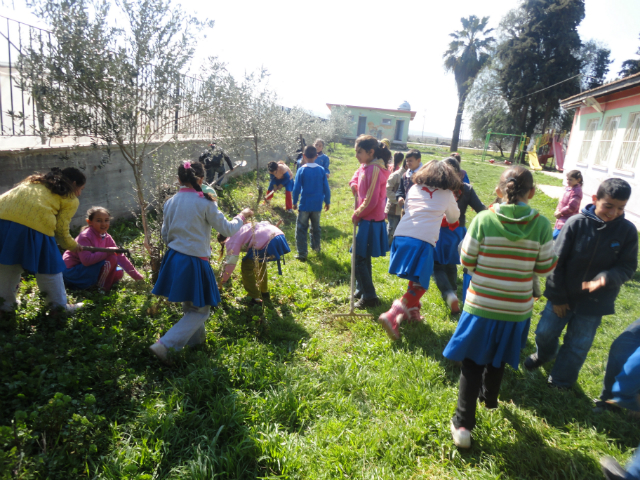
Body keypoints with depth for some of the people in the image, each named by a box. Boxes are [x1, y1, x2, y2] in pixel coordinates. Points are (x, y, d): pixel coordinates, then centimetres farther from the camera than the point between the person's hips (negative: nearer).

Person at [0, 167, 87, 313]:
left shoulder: (36, 180, 32)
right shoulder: (71, 200, 13)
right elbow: (61, 230, 8)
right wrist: (73, 246, 25)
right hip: (34, 224, -6)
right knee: (49, 267, 11)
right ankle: (59, 306, 23)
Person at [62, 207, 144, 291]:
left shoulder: (107, 238, 2)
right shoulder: (85, 237, -22)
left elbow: (120, 257, 3)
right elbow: (86, 260, -34)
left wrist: (137, 277, 1)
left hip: (88, 270, 8)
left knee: (119, 273, 0)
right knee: (111, 258, -24)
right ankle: (102, 288, -10)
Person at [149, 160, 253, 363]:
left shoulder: (170, 202, 2)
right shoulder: (204, 202, -13)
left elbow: (165, 235, 11)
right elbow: (227, 229, -7)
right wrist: (242, 216, 10)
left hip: (173, 259, 7)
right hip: (194, 262, -6)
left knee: (189, 306, 23)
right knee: (200, 310, 7)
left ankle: (196, 339, 39)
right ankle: (164, 345, -2)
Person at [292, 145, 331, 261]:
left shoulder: (301, 170, -10)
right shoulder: (321, 170, -3)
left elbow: (296, 188, -8)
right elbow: (326, 188, 1)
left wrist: (294, 202, 4)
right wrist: (327, 201, 13)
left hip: (304, 205, -3)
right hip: (317, 205, 3)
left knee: (301, 229, 3)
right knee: (316, 227, 21)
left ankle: (302, 253, -1)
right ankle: (316, 247, 36)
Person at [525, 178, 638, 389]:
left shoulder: (628, 231, -10)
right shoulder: (576, 223, -15)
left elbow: (627, 267, -5)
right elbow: (557, 261, -10)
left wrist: (605, 279, -27)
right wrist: (557, 296, -7)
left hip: (594, 301, 0)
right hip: (564, 295, 0)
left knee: (578, 345, 10)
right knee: (545, 332, 11)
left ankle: (561, 382, 33)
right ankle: (544, 355, 45)